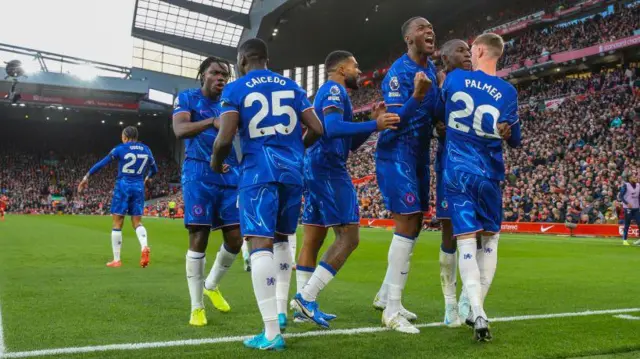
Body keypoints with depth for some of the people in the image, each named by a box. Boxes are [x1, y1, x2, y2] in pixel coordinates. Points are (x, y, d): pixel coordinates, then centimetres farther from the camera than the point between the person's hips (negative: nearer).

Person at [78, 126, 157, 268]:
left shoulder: (121, 148, -3)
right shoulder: (146, 149, 8)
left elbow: (101, 163, -2)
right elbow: (154, 169, 21)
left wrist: (87, 177, 7)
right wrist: (148, 178, 43)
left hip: (123, 186, -3)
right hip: (138, 187, 3)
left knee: (117, 223, 2)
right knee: (137, 222, 8)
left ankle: (116, 260, 3)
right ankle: (144, 248, -21)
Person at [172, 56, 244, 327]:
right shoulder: (187, 98, 1)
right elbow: (180, 130, -18)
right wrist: (213, 121, -35)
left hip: (230, 177, 4)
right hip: (199, 175, -4)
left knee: (235, 238, 0)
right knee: (198, 238, -6)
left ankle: (212, 285, 27)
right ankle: (196, 306, 5)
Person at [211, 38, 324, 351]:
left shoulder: (235, 89, 2)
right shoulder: (291, 86, 14)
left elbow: (225, 138, -9)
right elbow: (317, 129, 10)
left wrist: (216, 162, 12)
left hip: (259, 172, -5)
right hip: (292, 171, 5)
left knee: (261, 245, -9)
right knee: (281, 240, 21)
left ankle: (271, 333, -14)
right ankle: (280, 311, 23)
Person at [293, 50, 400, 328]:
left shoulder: (329, 92, 25)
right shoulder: (334, 90, -5)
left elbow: (350, 144, 25)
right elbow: (333, 128, -24)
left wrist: (373, 122, 14)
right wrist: (374, 125, -25)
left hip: (316, 168, 10)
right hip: (328, 168, -10)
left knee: (313, 240, 9)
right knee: (349, 237, -10)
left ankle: (304, 302, 12)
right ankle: (307, 297, -13)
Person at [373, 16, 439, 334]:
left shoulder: (431, 69, 11)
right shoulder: (399, 73, -17)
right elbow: (394, 121, -25)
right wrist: (417, 95, -38)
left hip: (419, 155, 10)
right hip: (397, 155, -9)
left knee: (414, 226, 13)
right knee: (407, 224, -13)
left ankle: (385, 296, 26)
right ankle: (392, 310, -5)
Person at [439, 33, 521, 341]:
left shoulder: (453, 79, -1)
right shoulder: (507, 91, -2)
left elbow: (441, 110, 18)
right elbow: (514, 140, 6)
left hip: (457, 171, 0)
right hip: (488, 173, 0)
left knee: (466, 239, -2)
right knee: (490, 237, 15)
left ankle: (478, 313, -14)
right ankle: (476, 308, 17)